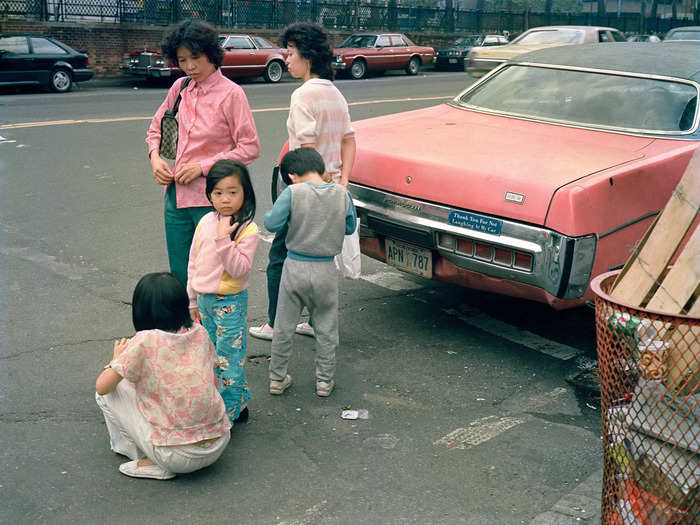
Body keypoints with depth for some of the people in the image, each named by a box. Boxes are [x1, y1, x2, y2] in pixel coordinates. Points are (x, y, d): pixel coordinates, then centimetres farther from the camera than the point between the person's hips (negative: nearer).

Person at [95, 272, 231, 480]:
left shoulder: (145, 341, -13)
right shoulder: (199, 333, 2)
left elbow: (102, 386, -7)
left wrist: (117, 357, 14)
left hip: (178, 457, -6)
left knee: (107, 393, 7)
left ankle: (155, 464, 10)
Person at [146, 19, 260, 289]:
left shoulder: (231, 94, -10)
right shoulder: (180, 88, 7)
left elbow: (250, 148, -12)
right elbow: (156, 127, 21)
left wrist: (203, 166, -16)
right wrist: (155, 157, 1)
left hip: (211, 201, -6)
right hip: (176, 195, 6)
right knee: (179, 275, 14)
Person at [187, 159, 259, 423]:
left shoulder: (248, 230, -16)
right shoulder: (206, 222, 3)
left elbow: (239, 269, -23)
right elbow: (194, 262, 10)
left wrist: (223, 239, -30)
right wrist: (192, 301, 13)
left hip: (230, 302, -7)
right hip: (205, 299, 7)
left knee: (228, 357, -1)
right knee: (211, 354, 18)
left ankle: (232, 410, 12)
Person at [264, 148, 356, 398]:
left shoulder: (292, 193, -13)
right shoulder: (342, 194, -4)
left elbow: (272, 224, -11)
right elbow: (350, 227, 8)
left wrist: (280, 215, 9)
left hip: (295, 268, -1)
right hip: (326, 270, 2)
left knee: (283, 327, 13)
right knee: (326, 328, 16)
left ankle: (277, 379, 24)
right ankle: (324, 381, 24)